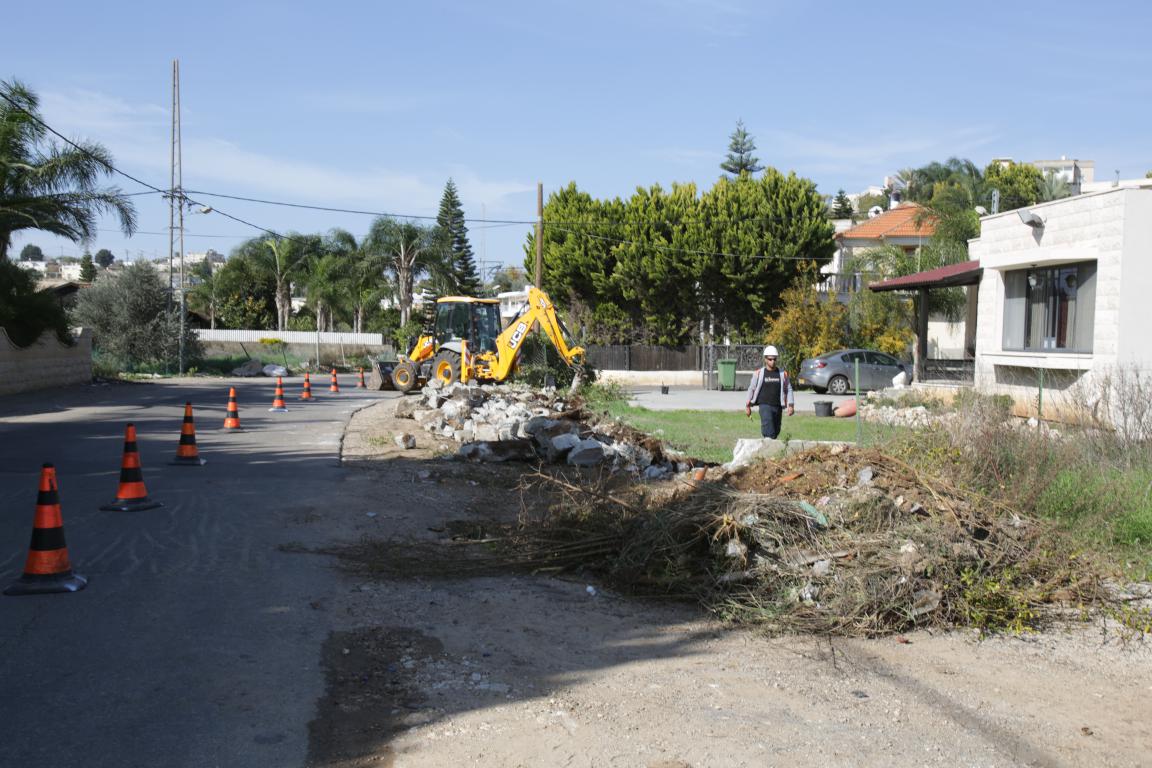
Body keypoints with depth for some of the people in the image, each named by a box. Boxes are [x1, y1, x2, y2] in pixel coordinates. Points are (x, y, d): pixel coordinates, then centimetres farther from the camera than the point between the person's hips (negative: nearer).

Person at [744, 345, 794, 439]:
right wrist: (747, 406, 7)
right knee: (769, 431, -20)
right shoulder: (759, 373, 1)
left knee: (776, 432, 11)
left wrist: (791, 405, -1)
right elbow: (751, 389, 7)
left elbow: (788, 389, 10)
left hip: (778, 407, 3)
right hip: (765, 405, -3)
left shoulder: (783, 374, 6)